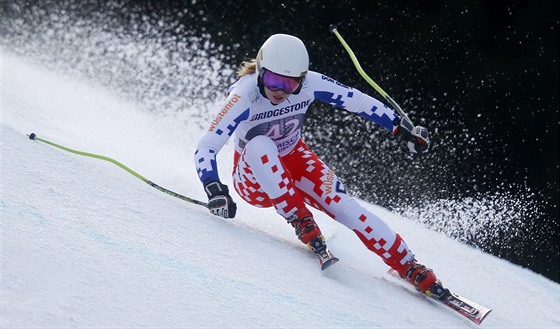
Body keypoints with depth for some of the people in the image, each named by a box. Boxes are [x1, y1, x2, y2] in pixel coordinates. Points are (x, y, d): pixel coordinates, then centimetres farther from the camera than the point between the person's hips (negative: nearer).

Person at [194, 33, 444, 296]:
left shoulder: (309, 84, -20)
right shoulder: (245, 95, -29)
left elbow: (358, 101, -8)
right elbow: (205, 148, -32)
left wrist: (401, 127, -6)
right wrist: (214, 190, -48)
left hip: (295, 161, 2)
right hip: (254, 179, -2)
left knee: (341, 204, -22)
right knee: (259, 145, -36)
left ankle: (412, 270, -17)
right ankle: (303, 224, -29)